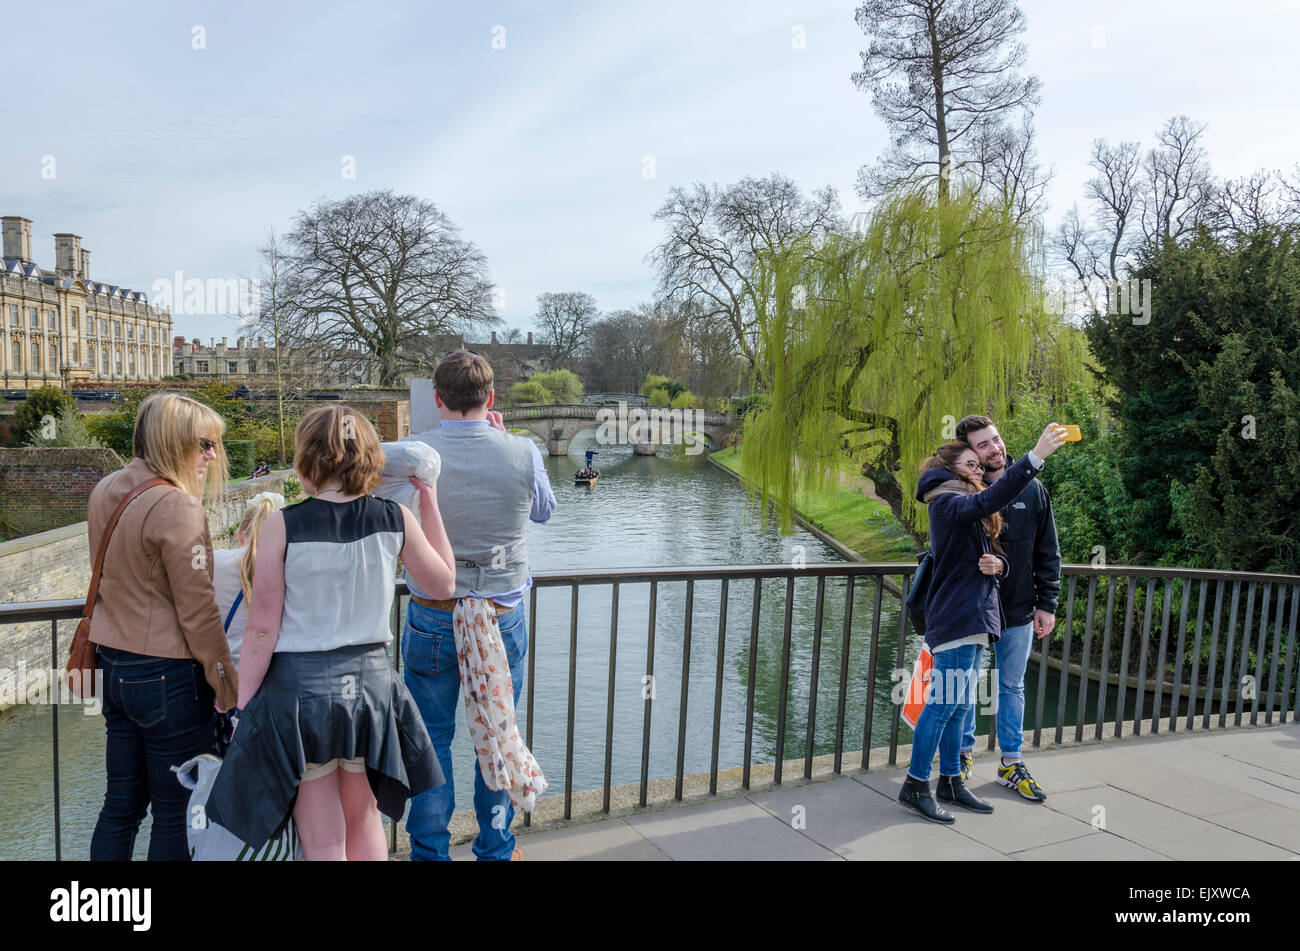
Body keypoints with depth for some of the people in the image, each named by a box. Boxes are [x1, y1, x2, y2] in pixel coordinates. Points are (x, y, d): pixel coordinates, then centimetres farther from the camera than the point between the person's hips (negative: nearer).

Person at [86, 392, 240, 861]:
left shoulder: (104, 492, 6)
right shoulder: (176, 507, -20)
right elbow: (197, 610, -18)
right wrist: (226, 681, -10)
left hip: (115, 664, 8)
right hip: (168, 675, -8)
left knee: (121, 803, 19)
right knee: (175, 813, 6)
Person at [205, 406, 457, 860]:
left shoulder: (283, 525, -13)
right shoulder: (395, 519, -7)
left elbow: (262, 628, -11)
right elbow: (443, 582, 9)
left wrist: (244, 707, 0)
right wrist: (430, 504, 13)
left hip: (300, 687, -3)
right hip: (370, 682, 3)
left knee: (323, 843, 13)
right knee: (363, 820, 25)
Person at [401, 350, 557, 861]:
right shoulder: (523, 453, -12)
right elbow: (544, 509, 9)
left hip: (431, 619, 0)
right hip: (502, 620, 0)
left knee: (431, 740, 15)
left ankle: (430, 851, 27)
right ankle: (496, 850, 30)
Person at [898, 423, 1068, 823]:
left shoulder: (966, 507, 22)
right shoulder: (947, 502, -10)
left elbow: (989, 554, 23)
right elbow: (989, 499, -30)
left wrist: (998, 563, -2)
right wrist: (1035, 457, -34)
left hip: (971, 615, 10)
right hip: (955, 615, -10)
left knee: (956, 703, 14)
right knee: (945, 701, -8)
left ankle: (951, 781, 23)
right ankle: (915, 786, 0)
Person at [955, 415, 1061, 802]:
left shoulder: (1032, 490, -2)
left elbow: (1047, 553, 3)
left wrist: (1046, 604, 1)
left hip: (1018, 611, 2)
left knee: (1012, 687, 14)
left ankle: (1011, 762, 28)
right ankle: (964, 754, 30)